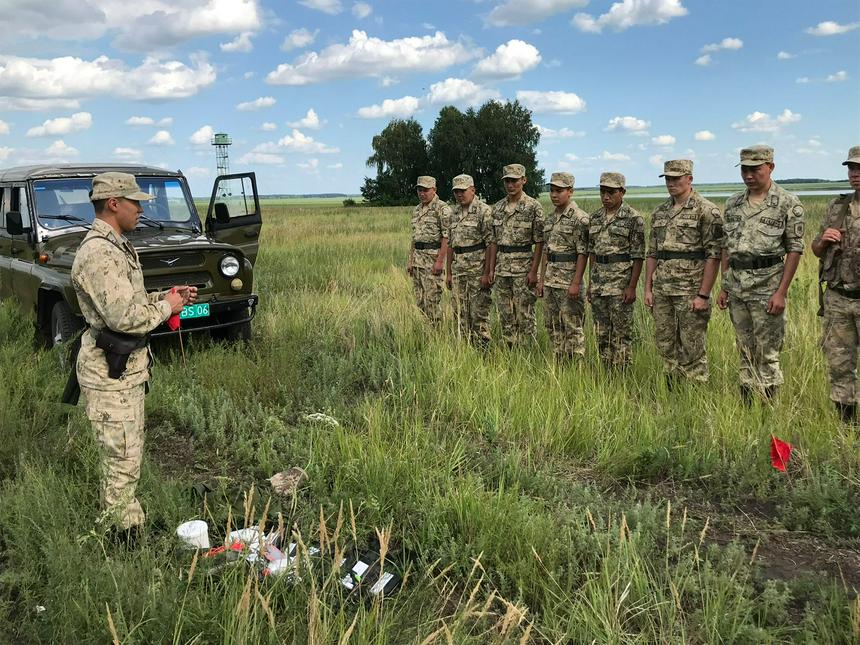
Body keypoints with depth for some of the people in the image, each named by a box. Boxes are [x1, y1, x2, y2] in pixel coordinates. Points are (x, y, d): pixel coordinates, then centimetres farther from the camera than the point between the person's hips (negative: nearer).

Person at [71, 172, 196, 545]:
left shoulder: (116, 246, 13)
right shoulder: (98, 254, -21)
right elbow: (125, 317, -28)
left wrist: (165, 298, 7)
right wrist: (166, 307, -12)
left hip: (127, 367, 11)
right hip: (110, 373, -11)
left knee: (125, 457, 19)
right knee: (122, 462, -2)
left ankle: (121, 527, 32)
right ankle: (123, 538, 10)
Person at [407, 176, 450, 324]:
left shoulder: (442, 209, -9)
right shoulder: (417, 210, 17)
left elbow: (446, 237, -15)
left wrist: (440, 261, -21)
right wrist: (410, 260, 16)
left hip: (433, 258, -8)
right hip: (418, 259, 8)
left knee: (432, 299, -8)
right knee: (420, 300, 10)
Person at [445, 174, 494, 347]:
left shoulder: (484, 211, -8)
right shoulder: (455, 213, 14)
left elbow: (490, 244, -13)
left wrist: (487, 273, -18)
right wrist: (449, 272, 15)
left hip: (477, 268, -7)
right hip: (458, 269, 7)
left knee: (479, 313, -4)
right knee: (460, 313, 10)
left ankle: (482, 350, 4)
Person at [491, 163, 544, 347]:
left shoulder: (533, 206, -7)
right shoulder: (498, 207, 10)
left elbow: (539, 242, -8)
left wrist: (534, 271, -14)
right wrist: (491, 268, 9)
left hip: (523, 267, -5)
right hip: (502, 268, 6)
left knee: (524, 315, -2)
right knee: (505, 314, 10)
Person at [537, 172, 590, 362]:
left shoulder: (579, 218, -11)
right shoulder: (551, 218, 13)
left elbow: (583, 253, -15)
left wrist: (576, 283, -20)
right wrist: (542, 279, 14)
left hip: (568, 281, -8)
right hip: (550, 280, 8)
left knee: (572, 327, -2)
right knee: (553, 326, 13)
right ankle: (558, 365, 23)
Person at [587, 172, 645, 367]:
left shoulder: (633, 219, -7)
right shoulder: (595, 217, 11)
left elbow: (638, 256, -9)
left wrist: (632, 286, -15)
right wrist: (590, 284, 13)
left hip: (621, 282, -6)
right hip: (598, 282, 6)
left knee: (621, 333, 0)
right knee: (601, 333, 11)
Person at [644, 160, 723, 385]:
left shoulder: (707, 211, -7)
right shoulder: (659, 212, 13)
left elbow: (714, 255, -11)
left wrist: (703, 295, -16)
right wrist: (648, 288, 10)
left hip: (690, 290, -6)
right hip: (662, 289, 6)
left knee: (692, 349, -1)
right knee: (665, 345, 11)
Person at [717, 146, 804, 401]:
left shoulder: (788, 204, -5)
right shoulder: (733, 203, 10)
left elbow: (794, 250, -7)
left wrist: (782, 292, -13)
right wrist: (724, 287, 11)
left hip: (767, 287, -5)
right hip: (736, 287, 5)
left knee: (767, 354, -1)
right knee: (745, 351, 13)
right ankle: (745, 406, 21)